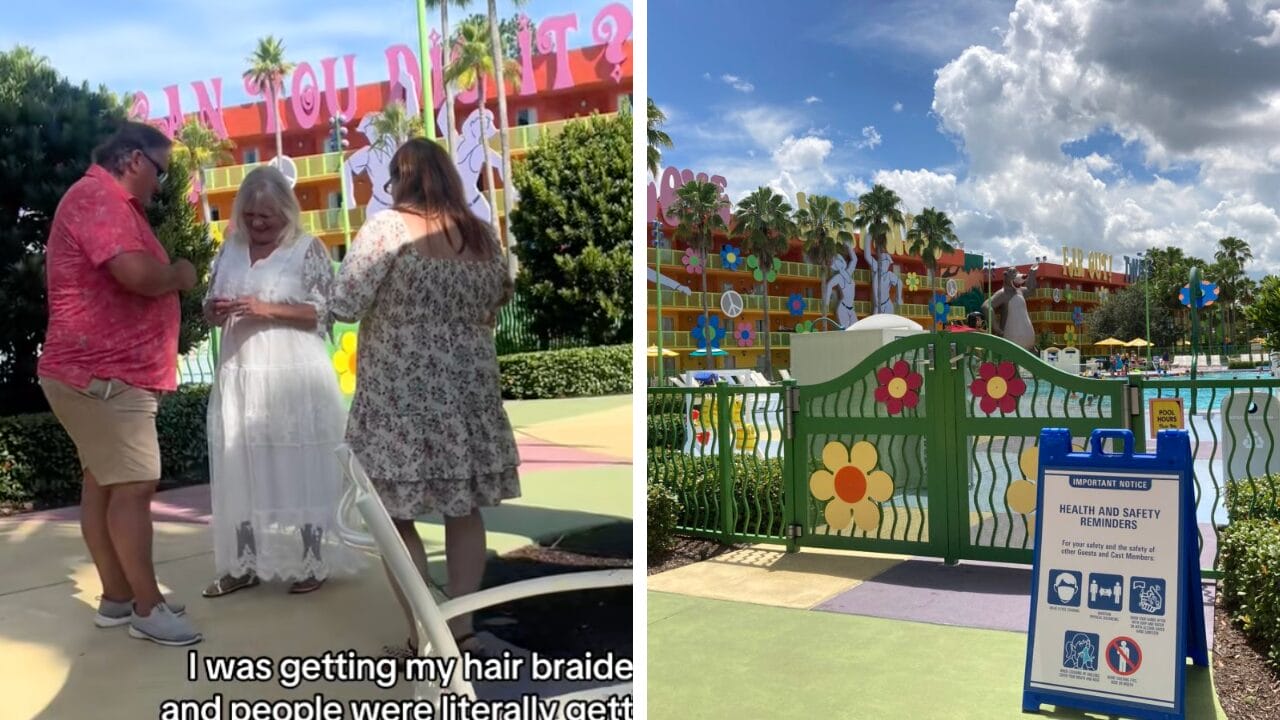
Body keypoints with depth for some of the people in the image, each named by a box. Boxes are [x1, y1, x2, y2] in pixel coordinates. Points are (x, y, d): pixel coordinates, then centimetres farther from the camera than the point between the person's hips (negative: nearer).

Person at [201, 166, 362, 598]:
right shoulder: (230, 250, 13)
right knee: (241, 471, 7)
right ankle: (245, 564, 17)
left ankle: (313, 562, 10)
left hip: (294, 378, -5)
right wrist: (217, 310, -6)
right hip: (240, 378, 5)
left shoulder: (308, 249, -2)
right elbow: (209, 309, 17)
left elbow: (324, 312, -8)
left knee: (300, 468, 0)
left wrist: (267, 309, -17)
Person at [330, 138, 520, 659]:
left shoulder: (387, 226, -9)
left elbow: (344, 306, -11)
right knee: (465, 510, 14)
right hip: (468, 391, 5)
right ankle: (463, 631, 19)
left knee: (396, 515, 7)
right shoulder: (481, 235, 5)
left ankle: (424, 639, 10)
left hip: (400, 396, -4)